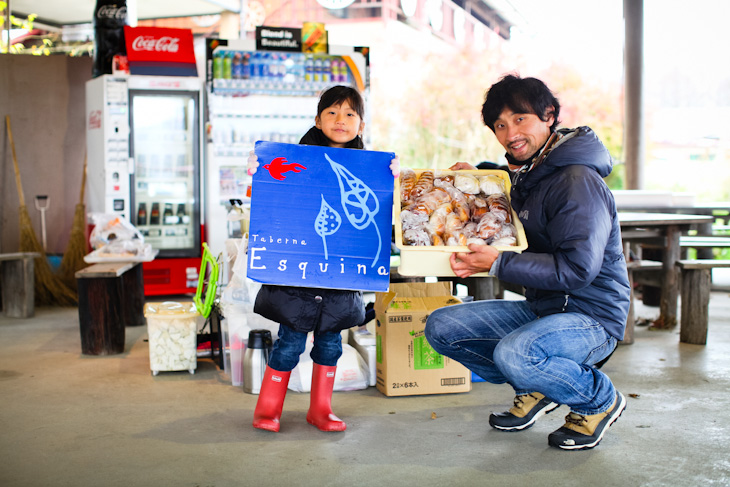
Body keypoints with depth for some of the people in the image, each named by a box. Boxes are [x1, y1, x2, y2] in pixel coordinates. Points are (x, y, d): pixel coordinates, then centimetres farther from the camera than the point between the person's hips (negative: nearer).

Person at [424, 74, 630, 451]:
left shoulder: (578, 181, -19)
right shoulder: (525, 174, 9)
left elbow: (578, 268, -27)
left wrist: (498, 264, -28)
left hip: (591, 316, -8)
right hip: (539, 308, 8)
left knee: (514, 353, -36)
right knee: (441, 327, -1)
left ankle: (599, 400, -4)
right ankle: (534, 387, 12)